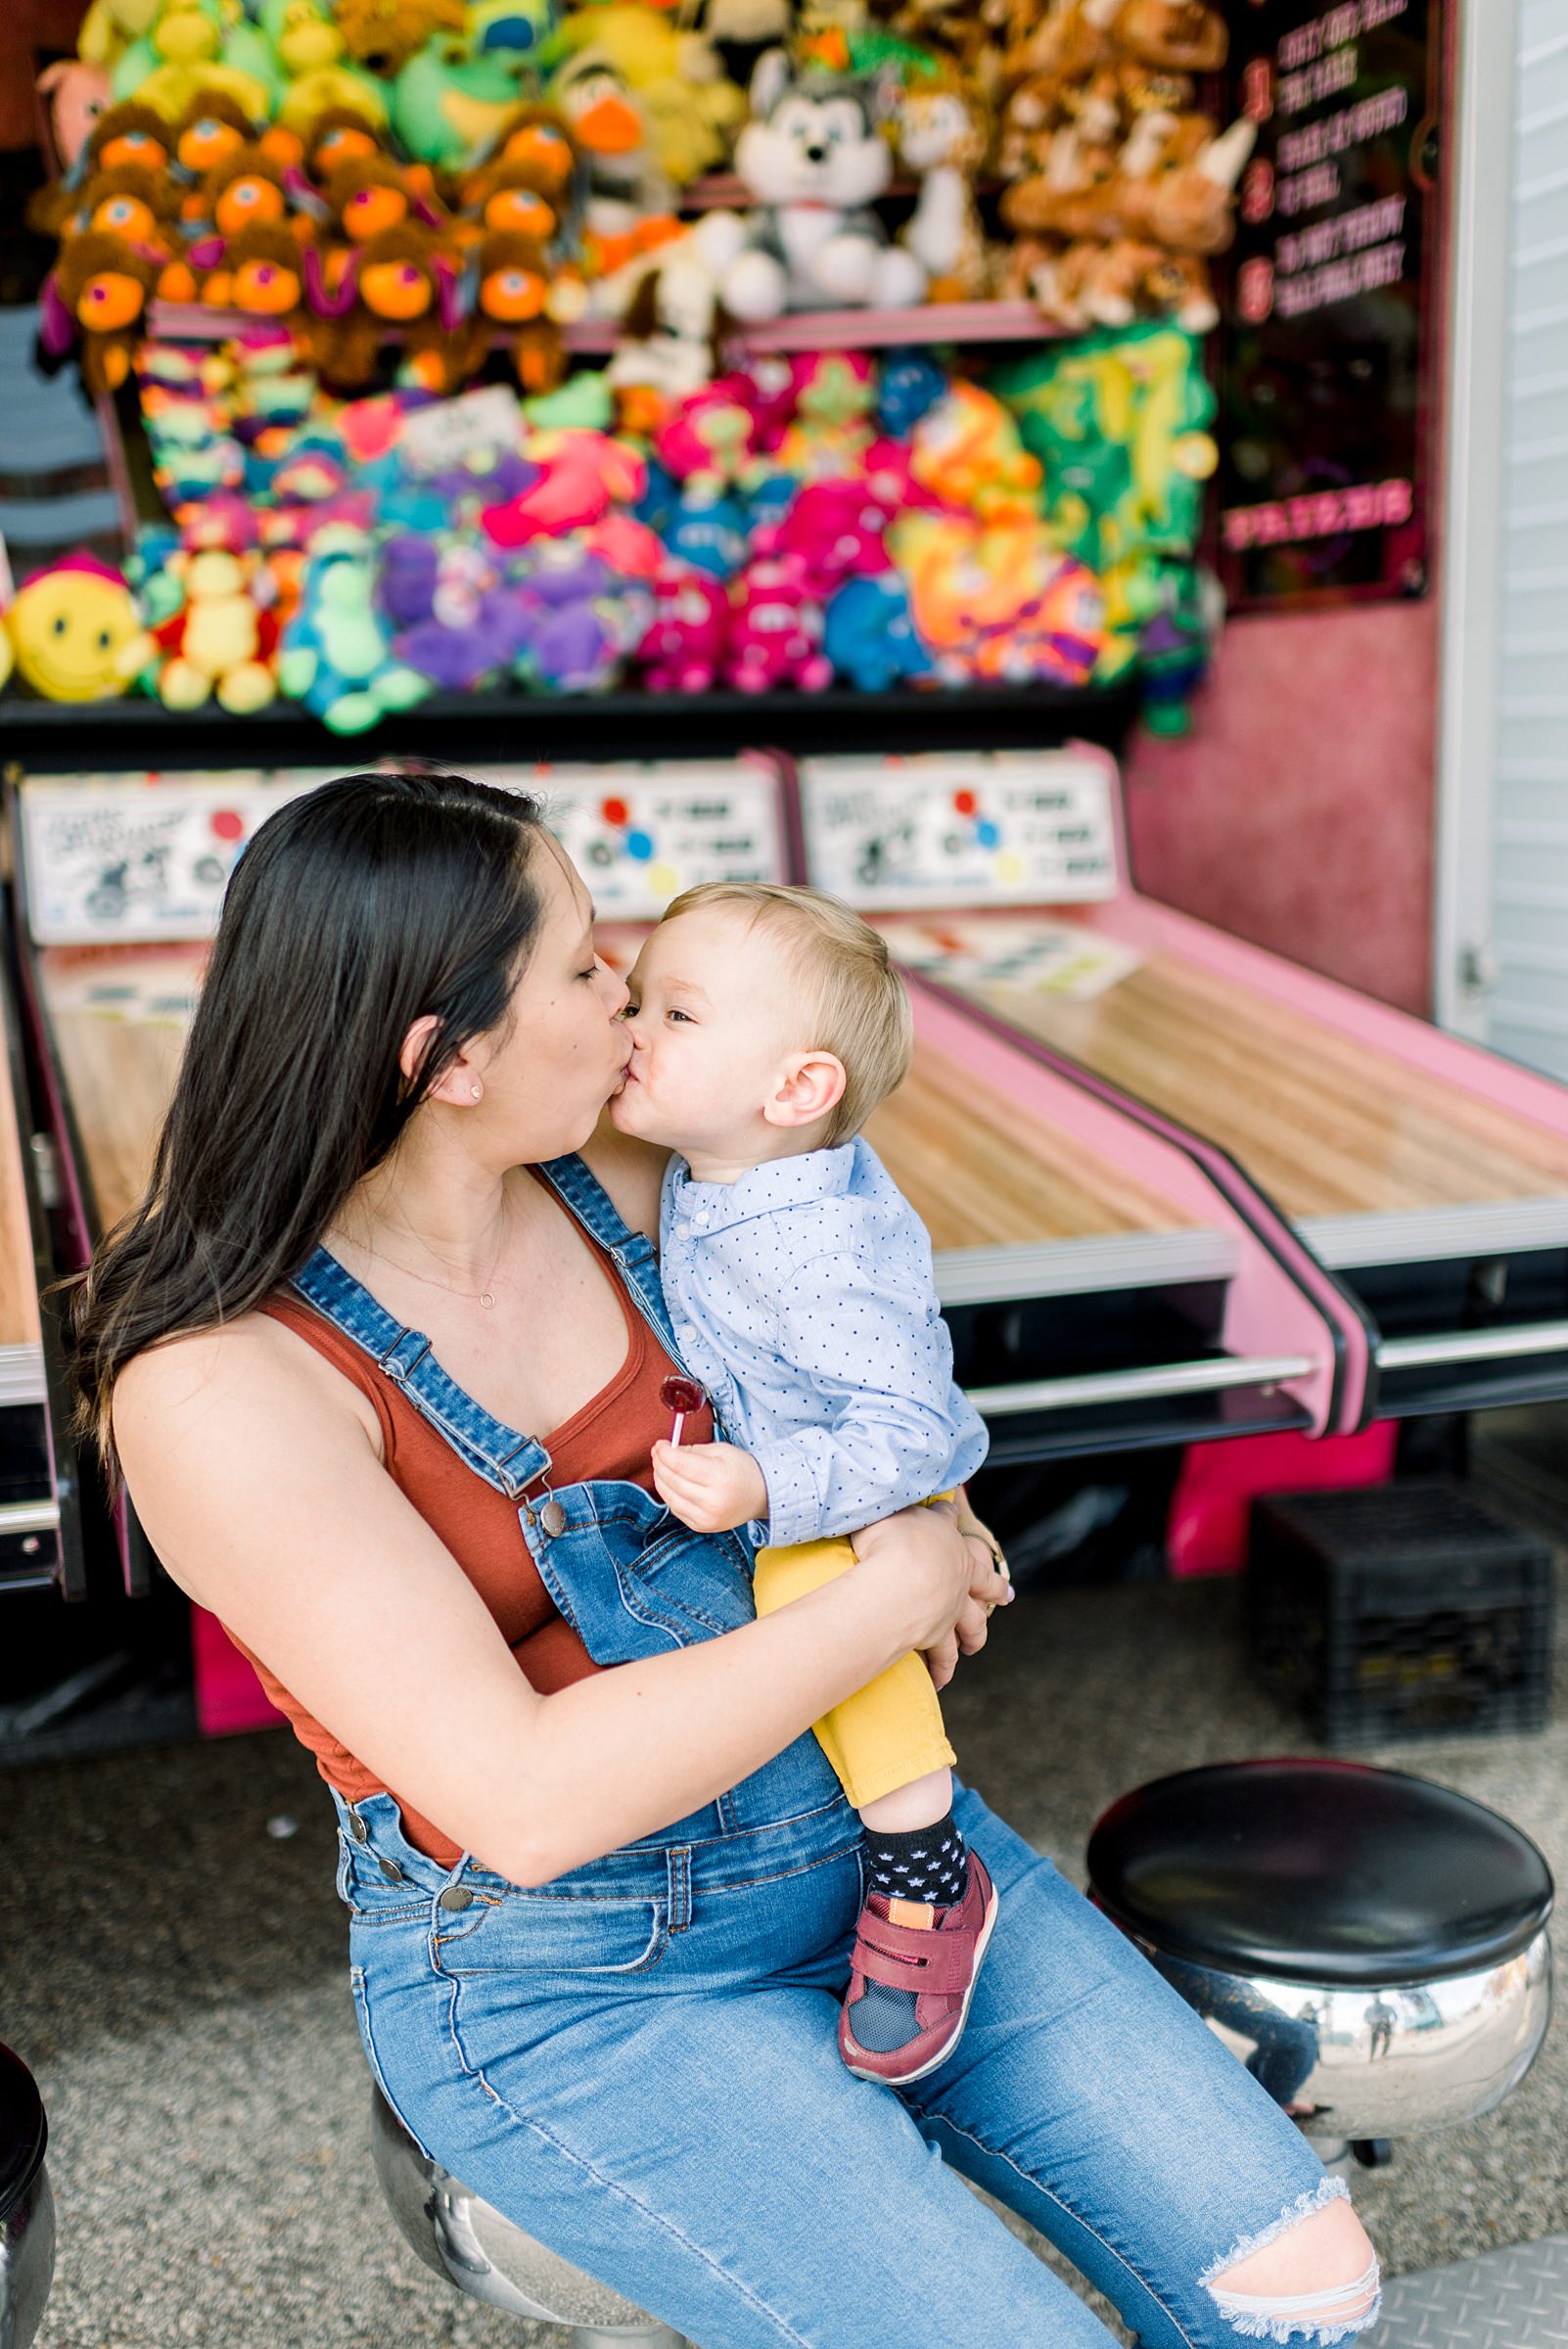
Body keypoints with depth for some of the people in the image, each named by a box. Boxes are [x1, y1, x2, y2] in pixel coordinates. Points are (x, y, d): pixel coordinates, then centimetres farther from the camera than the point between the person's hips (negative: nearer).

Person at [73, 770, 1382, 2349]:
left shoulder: (615, 1184, -3)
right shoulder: (216, 1389, -22)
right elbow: (527, 1802, -28)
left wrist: (915, 1506, -2)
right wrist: (891, 1599, -20)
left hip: (866, 1823, 6)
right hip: (566, 1981, -5)